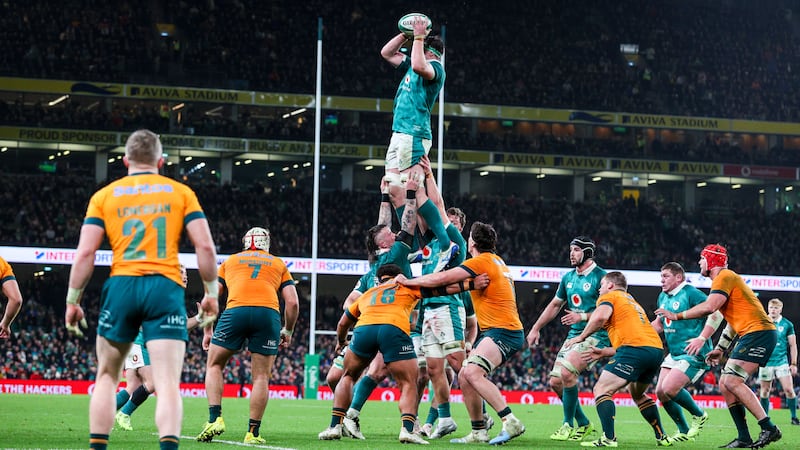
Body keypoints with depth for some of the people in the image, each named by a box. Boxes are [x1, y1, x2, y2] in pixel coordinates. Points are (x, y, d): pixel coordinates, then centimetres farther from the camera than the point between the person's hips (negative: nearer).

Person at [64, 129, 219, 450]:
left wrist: (72, 301, 9)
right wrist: (211, 293, 12)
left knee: (106, 377, 16)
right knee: (168, 384, -8)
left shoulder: (104, 196, 11)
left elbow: (85, 252, 3)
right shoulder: (181, 192, 10)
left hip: (121, 286, 1)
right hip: (165, 289, -1)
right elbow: (205, 246, 2)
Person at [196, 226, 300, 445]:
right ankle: (253, 432, 5)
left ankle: (215, 419, 1)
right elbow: (292, 302, 17)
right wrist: (288, 331, 28)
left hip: (236, 311, 0)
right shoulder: (279, 264, 26)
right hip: (269, 312, 0)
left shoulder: (231, 261, 27)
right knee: (261, 377, 8)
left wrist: (207, 331, 28)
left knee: (214, 365, 16)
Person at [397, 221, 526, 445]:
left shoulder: (481, 261, -10)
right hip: (492, 331, 10)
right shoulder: (497, 261, 18)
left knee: (472, 372, -25)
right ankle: (478, 432, 9)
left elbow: (441, 279, -12)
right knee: (464, 377, 6)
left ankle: (511, 422, -29)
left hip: (503, 331, -10)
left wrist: (408, 281, -1)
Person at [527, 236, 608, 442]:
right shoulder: (568, 278, 12)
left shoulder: (600, 277, -11)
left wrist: (582, 317, -21)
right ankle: (583, 424, 16)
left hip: (595, 336, -8)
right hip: (573, 335, 8)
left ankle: (568, 426, -13)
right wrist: (535, 328, 23)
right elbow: (555, 305, 24)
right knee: (555, 382, 1)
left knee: (567, 373, -25)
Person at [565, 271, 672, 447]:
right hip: (657, 349, 8)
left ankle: (609, 438, -21)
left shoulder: (609, 296, 10)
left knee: (601, 390, -7)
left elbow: (600, 316, -13)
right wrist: (603, 352, 28)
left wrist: (581, 337, 0)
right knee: (637, 394, 30)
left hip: (634, 350, -8)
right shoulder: (633, 302, 34)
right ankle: (662, 437, 27)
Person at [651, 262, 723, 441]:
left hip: (693, 354, -9)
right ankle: (684, 432, 17)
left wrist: (702, 339, -27)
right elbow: (659, 324, 28)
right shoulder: (663, 297, 14)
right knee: (660, 392, 2)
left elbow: (716, 314, -20)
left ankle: (699, 416, 5)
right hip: (674, 353, 9)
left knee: (669, 388, -20)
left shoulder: (691, 293, -12)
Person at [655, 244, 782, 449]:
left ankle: (769, 429, -20)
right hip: (752, 334, 10)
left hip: (758, 332, -10)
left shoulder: (724, 277, -9)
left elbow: (709, 307, -22)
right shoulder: (725, 278, 24)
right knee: (725, 384, 6)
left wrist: (677, 315, -13)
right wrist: (720, 348, 28)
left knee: (732, 381, -18)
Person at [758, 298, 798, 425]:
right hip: (766, 362, 1)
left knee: (789, 390, -10)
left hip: (782, 361, -1)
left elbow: (793, 345, 7)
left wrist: (793, 363, 3)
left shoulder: (787, 324, 3)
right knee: (765, 391, 4)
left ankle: (793, 417, 1)